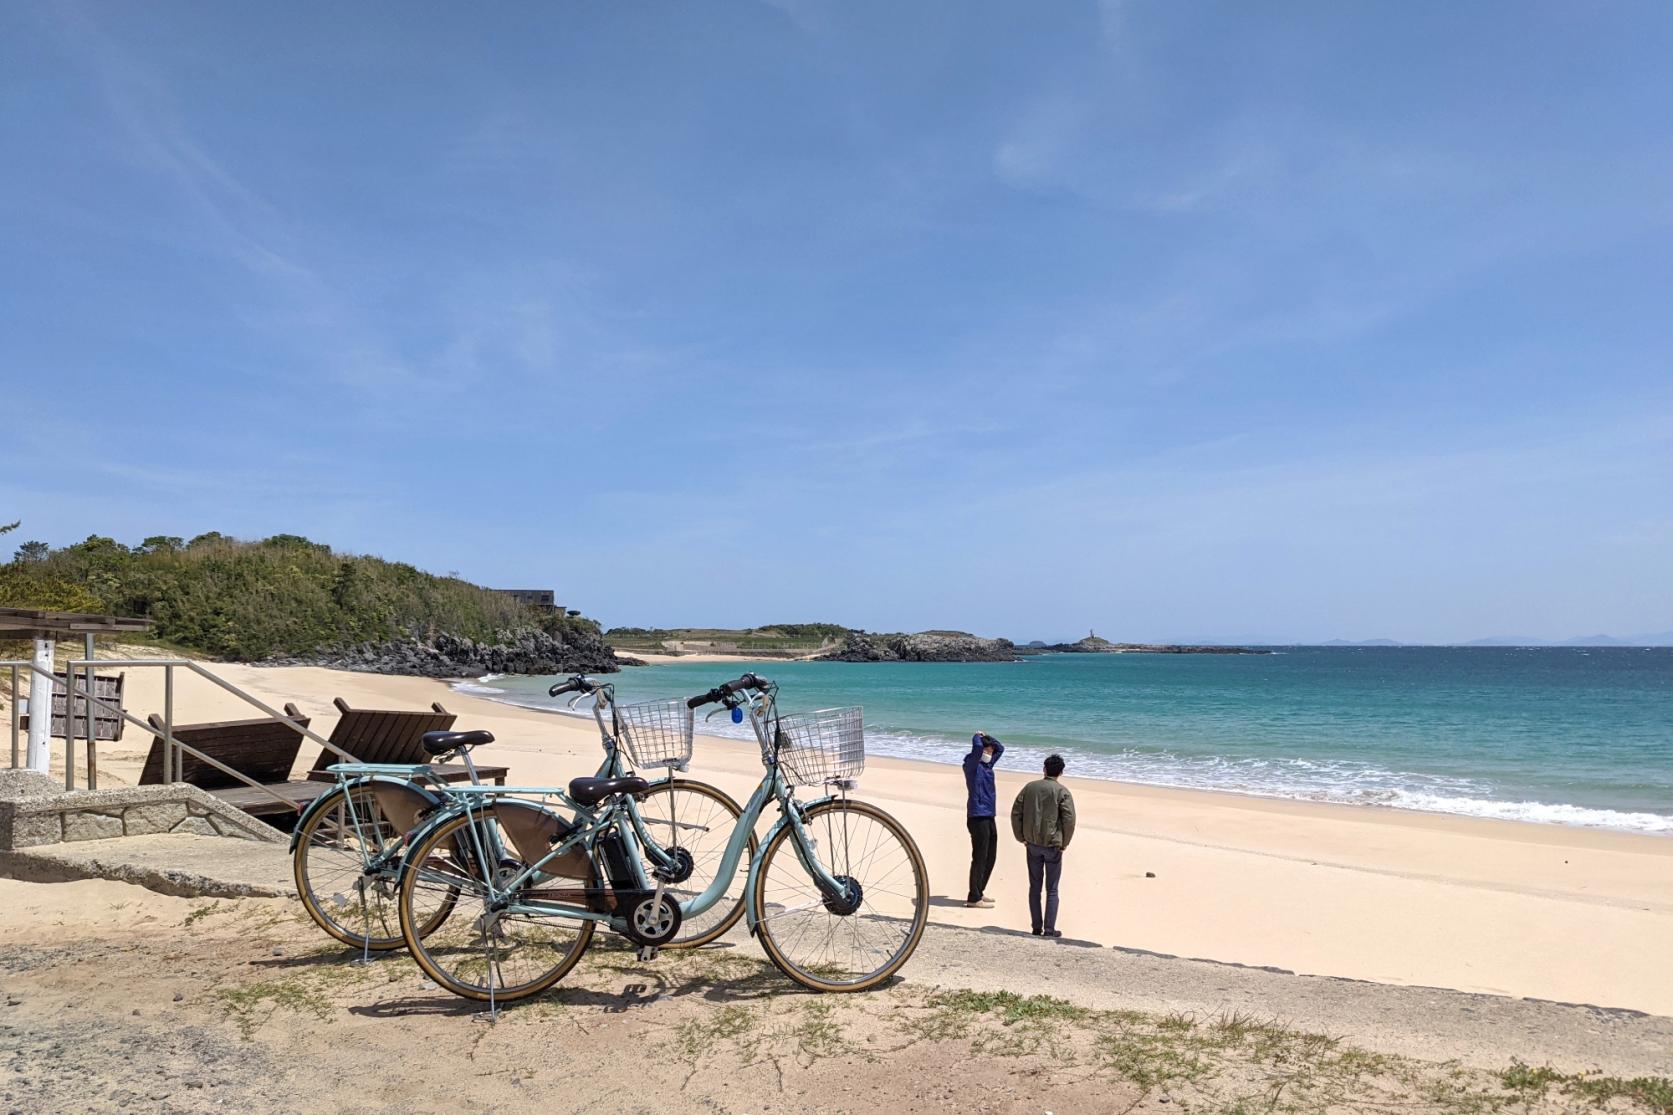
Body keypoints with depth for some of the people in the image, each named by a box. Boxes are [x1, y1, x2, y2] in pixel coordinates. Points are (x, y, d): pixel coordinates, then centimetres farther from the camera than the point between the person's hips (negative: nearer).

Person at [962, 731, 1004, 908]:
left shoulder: (987, 764, 15)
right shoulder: (972, 765, -9)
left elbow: (1000, 748, 28)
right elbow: (977, 747, -26)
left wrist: (986, 736, 15)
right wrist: (977, 737, -6)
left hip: (989, 817, 9)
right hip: (977, 817, -9)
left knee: (990, 857, 13)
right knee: (979, 858, -6)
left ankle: (979, 892, 24)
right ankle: (974, 898, 0)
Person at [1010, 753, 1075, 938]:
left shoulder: (1030, 787, 3)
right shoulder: (1062, 792, -8)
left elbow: (1015, 812, 2)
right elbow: (1069, 819, -15)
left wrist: (1021, 837, 9)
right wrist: (1064, 842, -2)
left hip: (1032, 844, 3)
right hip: (1052, 844, -3)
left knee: (1034, 887, 12)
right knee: (1052, 889, 5)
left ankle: (1036, 927, 16)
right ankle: (1049, 929, 5)